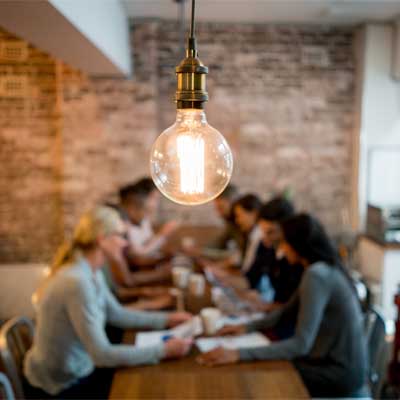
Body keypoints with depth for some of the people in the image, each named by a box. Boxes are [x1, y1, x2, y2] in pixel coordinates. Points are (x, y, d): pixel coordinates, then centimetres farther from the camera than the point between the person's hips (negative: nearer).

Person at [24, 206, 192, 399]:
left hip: (76, 371, 8)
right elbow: (102, 354, -30)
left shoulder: (91, 272, -1)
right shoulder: (77, 282, -31)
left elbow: (116, 314, 11)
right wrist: (163, 351, -25)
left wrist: (166, 319, 5)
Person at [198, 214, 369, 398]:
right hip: (340, 362, 8)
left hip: (341, 373, -8)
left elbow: (301, 344, -29)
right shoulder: (324, 268, 6)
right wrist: (248, 326, 4)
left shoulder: (316, 275, -25)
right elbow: (288, 309, 15)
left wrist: (239, 354, -30)